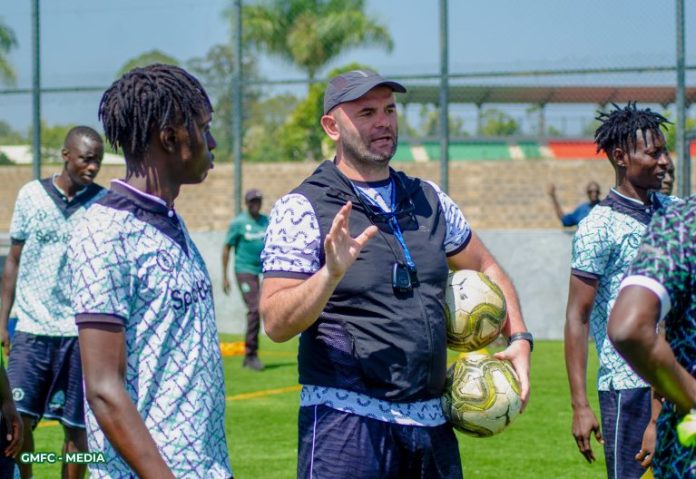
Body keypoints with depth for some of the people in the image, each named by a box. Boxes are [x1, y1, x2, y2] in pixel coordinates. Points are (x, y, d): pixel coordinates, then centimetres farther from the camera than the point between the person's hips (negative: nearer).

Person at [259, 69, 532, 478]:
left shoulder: (429, 200, 12)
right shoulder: (302, 209, -4)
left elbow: (486, 268, 25)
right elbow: (276, 324, -11)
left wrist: (519, 338, 11)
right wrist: (332, 273, -27)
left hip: (431, 422, 5)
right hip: (347, 418, -5)